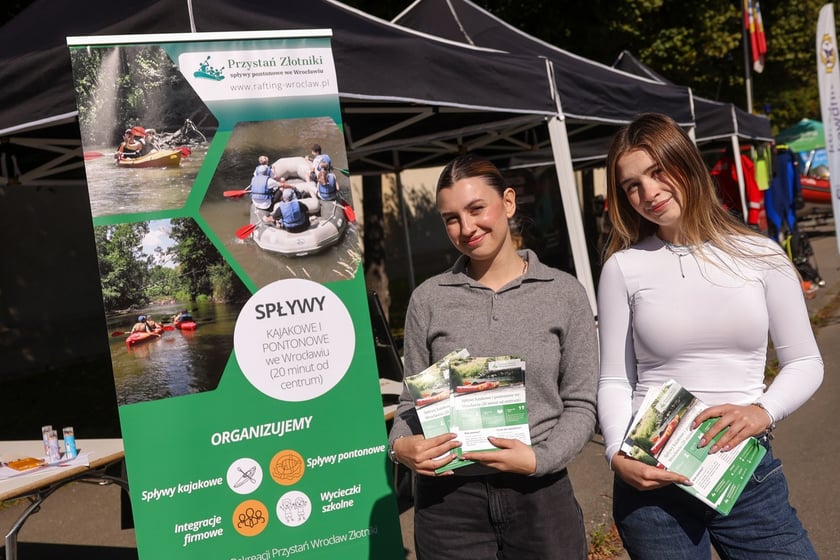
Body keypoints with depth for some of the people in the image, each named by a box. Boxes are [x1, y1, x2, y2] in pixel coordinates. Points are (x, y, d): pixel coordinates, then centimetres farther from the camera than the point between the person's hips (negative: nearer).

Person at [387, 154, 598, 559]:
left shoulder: (565, 294, 1)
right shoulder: (428, 299, 3)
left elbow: (580, 405, 0)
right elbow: (412, 401, 7)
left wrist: (538, 458, -15)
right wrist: (401, 445, -12)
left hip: (541, 493, 0)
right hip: (447, 498, 1)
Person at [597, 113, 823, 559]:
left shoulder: (760, 255, 0)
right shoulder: (624, 267, -2)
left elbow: (805, 362, 5)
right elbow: (615, 381, -1)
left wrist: (764, 411, -12)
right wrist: (618, 455, -16)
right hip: (651, 478, -1)